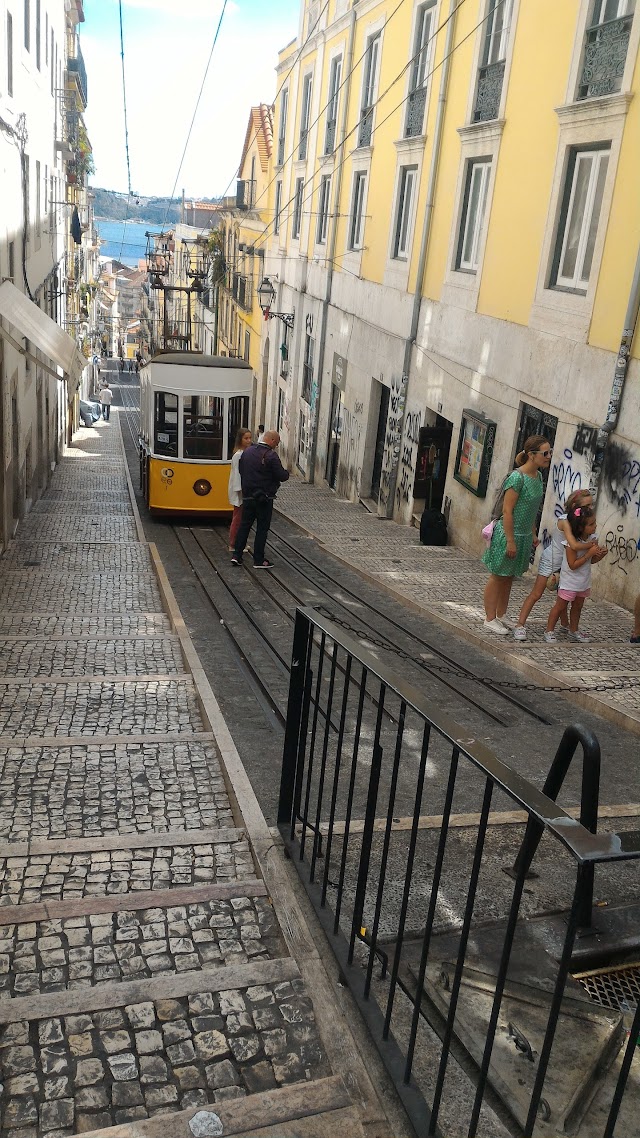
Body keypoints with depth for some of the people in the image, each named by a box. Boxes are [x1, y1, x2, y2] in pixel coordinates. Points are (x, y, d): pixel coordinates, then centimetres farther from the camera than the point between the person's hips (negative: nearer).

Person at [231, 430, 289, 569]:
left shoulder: (247, 451, 6)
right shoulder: (271, 456, -17)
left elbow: (240, 469, 15)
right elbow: (282, 476, -15)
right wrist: (286, 473, 6)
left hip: (247, 496, 6)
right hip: (264, 498, -6)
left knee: (244, 525, 14)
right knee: (262, 528, 2)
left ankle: (237, 555, 11)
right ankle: (259, 560, 7)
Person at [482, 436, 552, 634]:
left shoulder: (538, 476, 5)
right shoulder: (517, 477, -21)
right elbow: (507, 510, -21)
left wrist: (533, 534, 17)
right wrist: (510, 541, -21)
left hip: (524, 536, 8)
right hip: (509, 534, -8)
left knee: (509, 577, 18)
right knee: (498, 576, 5)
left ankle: (501, 616, 30)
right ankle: (490, 619, 14)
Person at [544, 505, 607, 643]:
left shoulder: (593, 538, -6)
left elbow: (591, 561, 6)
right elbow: (573, 565, -26)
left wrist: (601, 554, -15)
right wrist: (589, 553, -28)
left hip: (584, 581, 7)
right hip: (570, 581, -7)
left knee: (577, 606, 20)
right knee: (560, 606, 4)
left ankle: (573, 631, 36)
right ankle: (549, 631, 16)